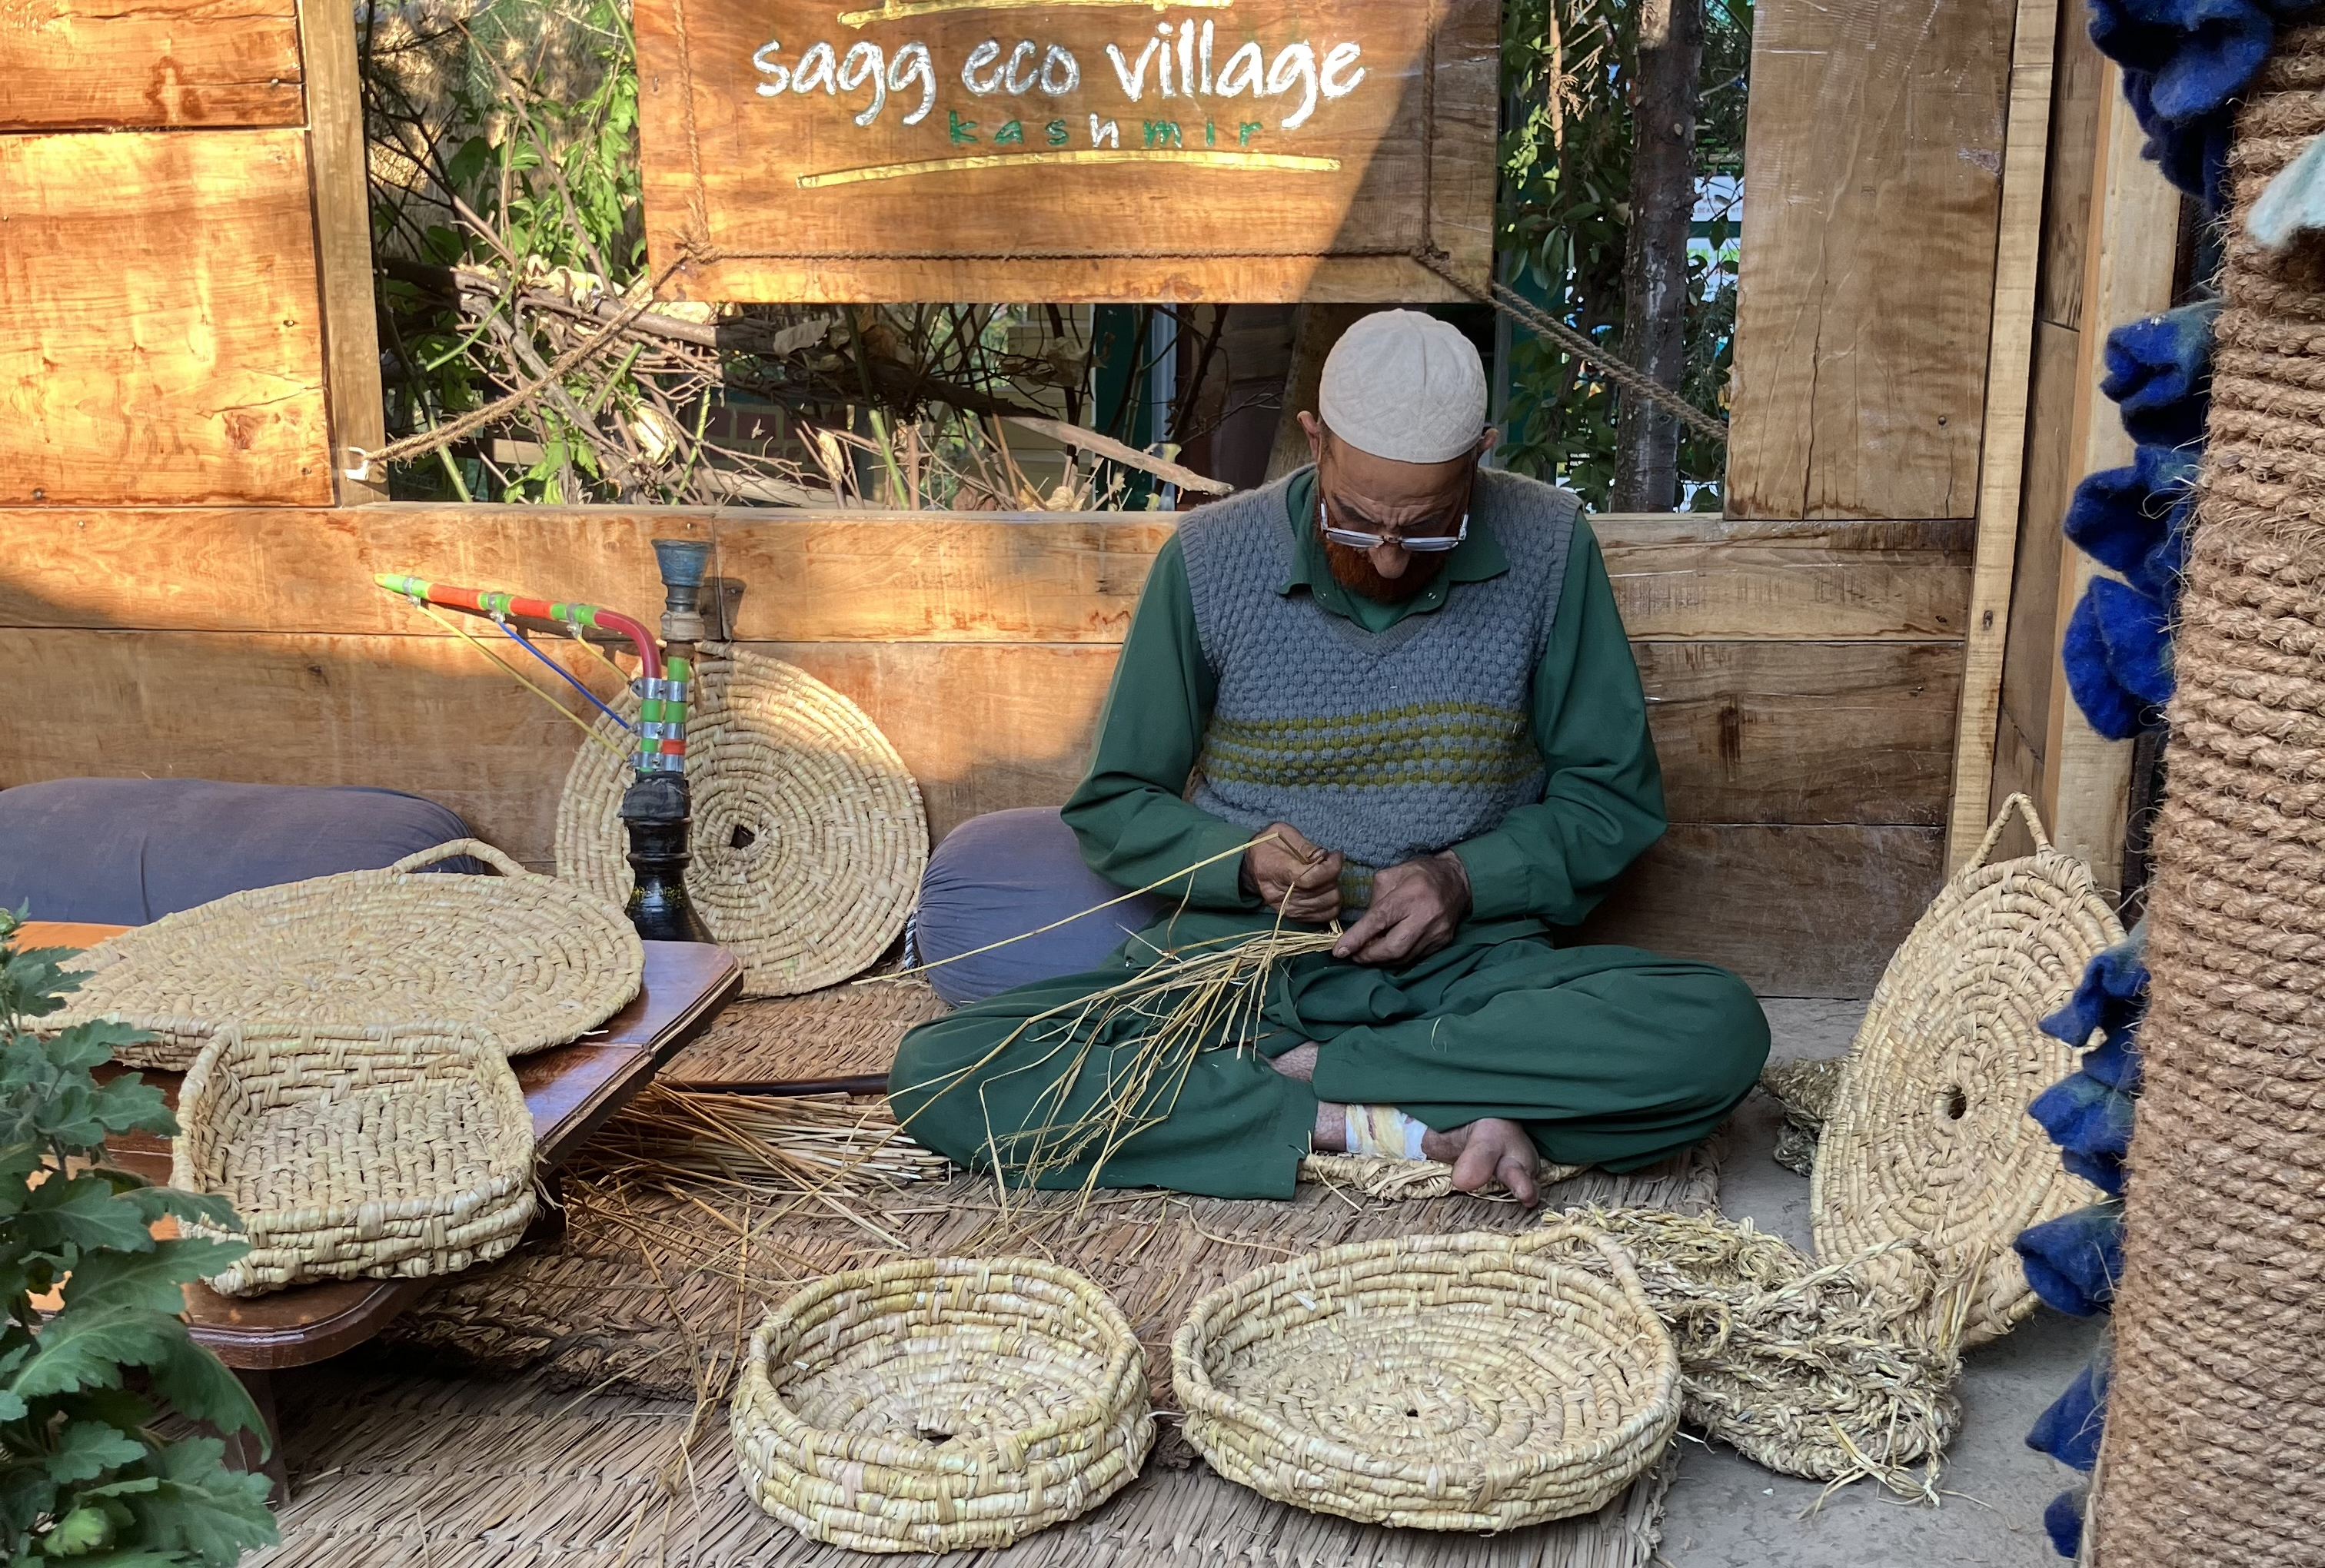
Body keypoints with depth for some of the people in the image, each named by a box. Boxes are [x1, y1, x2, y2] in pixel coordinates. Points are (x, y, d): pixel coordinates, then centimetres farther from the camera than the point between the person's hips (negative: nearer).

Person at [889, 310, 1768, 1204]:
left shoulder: (1548, 550, -3)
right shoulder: (1209, 561, -5)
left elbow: (1613, 794, 6)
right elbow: (1114, 806, 6)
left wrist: (1467, 879, -11)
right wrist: (1245, 862, -14)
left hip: (1466, 970, 1)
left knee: (1718, 1036, -29)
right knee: (936, 1073, -23)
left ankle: (1291, 1071, -20)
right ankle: (1381, 1124, -24)